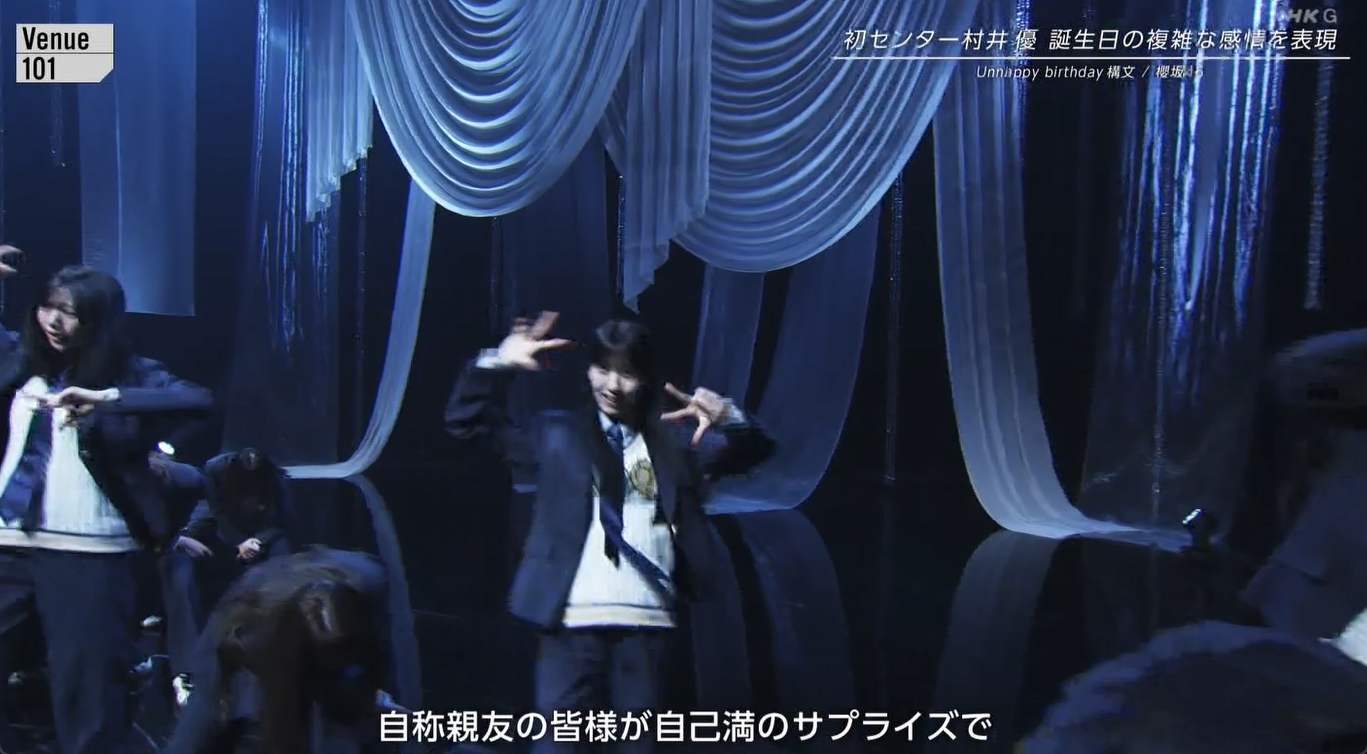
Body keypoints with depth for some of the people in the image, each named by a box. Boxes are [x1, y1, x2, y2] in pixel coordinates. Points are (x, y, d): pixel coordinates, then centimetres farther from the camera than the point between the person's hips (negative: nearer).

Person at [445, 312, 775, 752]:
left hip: (649, 619, 2)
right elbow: (469, 423, 10)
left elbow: (753, 451, 12)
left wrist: (730, 420, -9)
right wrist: (497, 365, -4)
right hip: (574, 618, -1)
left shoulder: (672, 445, 15)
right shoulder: (558, 436, 11)